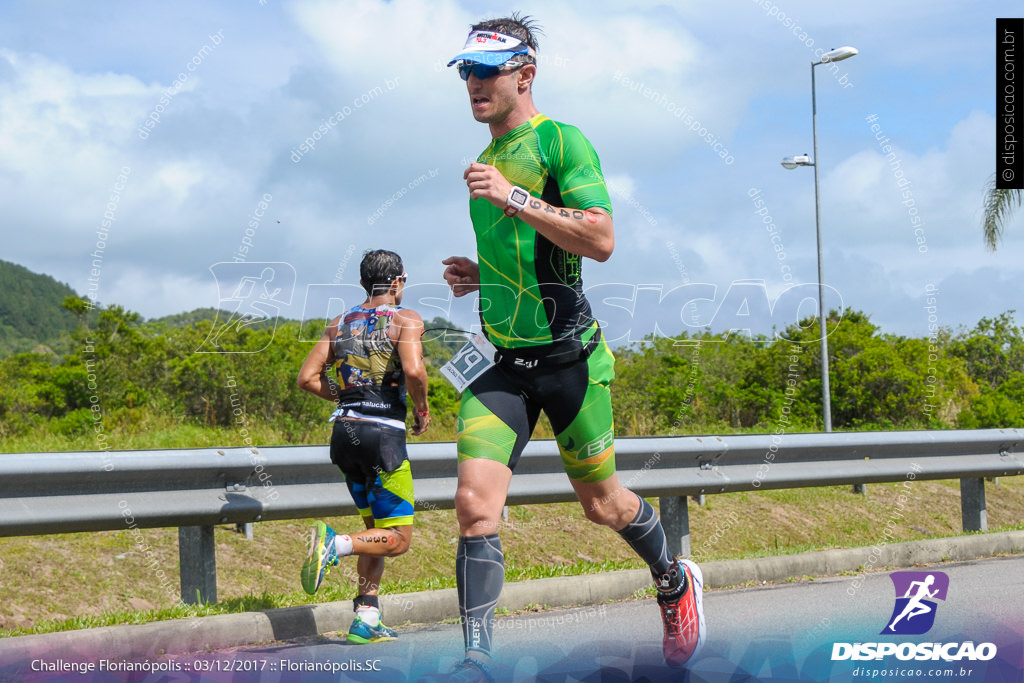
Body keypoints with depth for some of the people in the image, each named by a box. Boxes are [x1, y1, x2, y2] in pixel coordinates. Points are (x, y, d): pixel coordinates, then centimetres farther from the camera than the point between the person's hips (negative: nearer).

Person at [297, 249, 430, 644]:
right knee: (397, 540, 0)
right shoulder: (406, 321, -4)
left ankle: (366, 619, 13)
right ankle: (334, 544, -26)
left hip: (345, 433, 7)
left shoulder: (341, 323, 14)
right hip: (384, 435, -7)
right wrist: (422, 409, -5)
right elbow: (414, 370, -22)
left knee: (376, 528, 19)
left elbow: (307, 378, 9)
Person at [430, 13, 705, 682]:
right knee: (475, 504, -12)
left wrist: (513, 198, -24)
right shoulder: (488, 160, 15)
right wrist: (481, 276, 9)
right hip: (506, 366, 6)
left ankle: (676, 584, 39)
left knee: (603, 504, 9)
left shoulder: (563, 142, -9)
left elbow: (600, 240, -21)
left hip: (571, 357, -5)